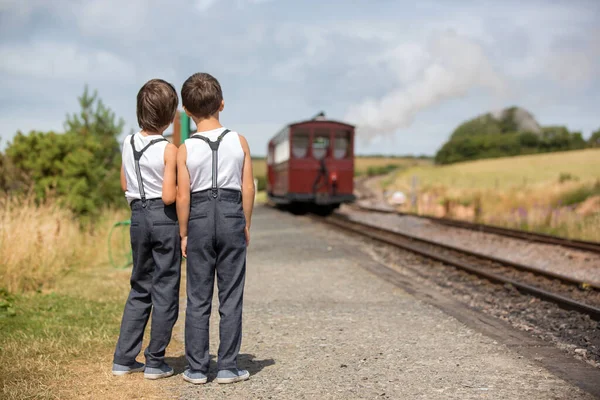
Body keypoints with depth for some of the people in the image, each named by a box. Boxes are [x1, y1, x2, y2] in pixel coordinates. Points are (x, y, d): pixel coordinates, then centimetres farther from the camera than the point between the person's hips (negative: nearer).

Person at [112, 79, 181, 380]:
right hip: (164, 219, -6)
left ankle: (124, 359, 17)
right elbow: (169, 196, -18)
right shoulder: (169, 150, -14)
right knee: (165, 289, 4)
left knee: (140, 288, 17)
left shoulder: (128, 143, 4)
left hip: (138, 217, 6)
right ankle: (155, 362, 8)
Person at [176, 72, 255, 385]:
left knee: (197, 298, 8)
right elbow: (248, 188, -1)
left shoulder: (185, 149, -5)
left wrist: (183, 233, 4)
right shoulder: (239, 142, -3)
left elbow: (183, 196, -6)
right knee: (231, 296, 7)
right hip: (231, 215, 0)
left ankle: (196, 368, 12)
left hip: (199, 218, 0)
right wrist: (246, 224, 9)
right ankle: (227, 367, 9)